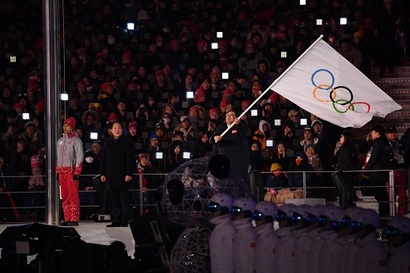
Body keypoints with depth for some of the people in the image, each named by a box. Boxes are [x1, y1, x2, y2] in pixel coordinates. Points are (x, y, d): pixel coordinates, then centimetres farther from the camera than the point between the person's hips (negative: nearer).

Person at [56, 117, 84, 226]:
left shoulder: (76, 140, -3)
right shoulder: (60, 141, 19)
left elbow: (80, 157, -8)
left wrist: (77, 173, -13)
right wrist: (57, 172, 17)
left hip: (71, 171, -7)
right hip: (61, 171, 7)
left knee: (73, 195, -9)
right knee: (64, 196, 6)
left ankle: (74, 219, -10)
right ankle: (67, 218, 9)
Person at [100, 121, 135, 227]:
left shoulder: (127, 142, -1)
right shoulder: (108, 142, 13)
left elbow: (130, 159, -5)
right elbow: (104, 159, 15)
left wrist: (129, 174, -12)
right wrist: (103, 173, 9)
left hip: (123, 174, -4)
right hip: (111, 175, 4)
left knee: (124, 199, -2)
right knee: (114, 200, 6)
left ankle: (124, 221, 0)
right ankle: (116, 221, 10)